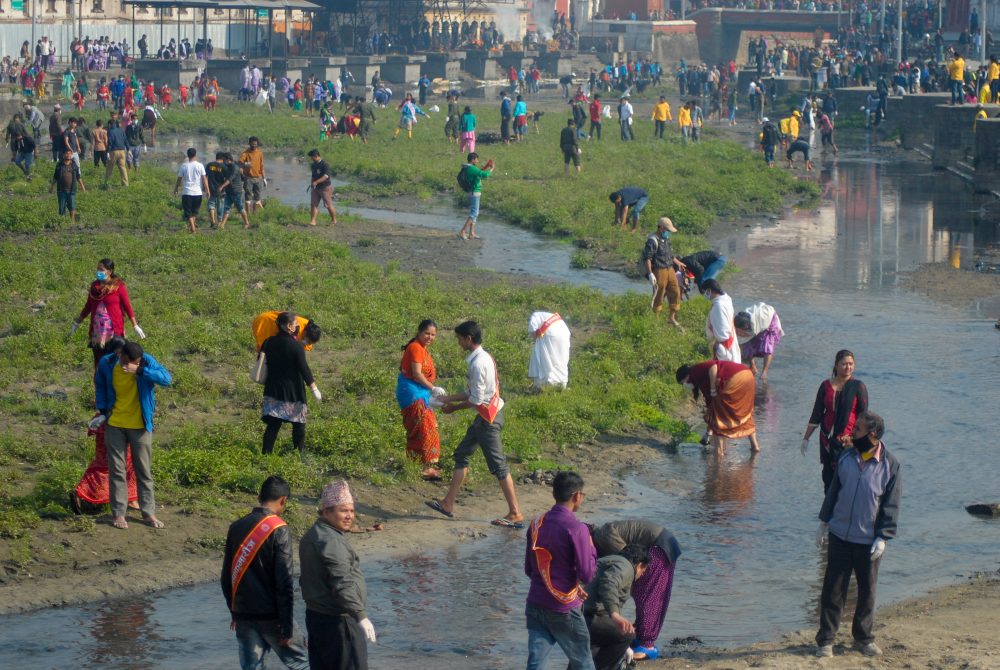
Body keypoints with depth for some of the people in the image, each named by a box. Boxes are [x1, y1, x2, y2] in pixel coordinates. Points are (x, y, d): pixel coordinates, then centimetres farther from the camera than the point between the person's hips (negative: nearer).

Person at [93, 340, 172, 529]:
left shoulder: (146, 362, -17)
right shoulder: (106, 364, -11)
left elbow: (166, 378, -32)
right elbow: (100, 385, 9)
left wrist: (140, 371, -40)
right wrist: (103, 409, 1)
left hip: (140, 426, -1)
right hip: (115, 425, 1)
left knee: (144, 470, 7)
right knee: (116, 469, 5)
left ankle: (148, 512, 16)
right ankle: (118, 513, 12)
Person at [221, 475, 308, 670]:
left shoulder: (236, 527, 5)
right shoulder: (278, 531, -12)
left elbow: (226, 576, 13)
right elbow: (284, 583, -15)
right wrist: (287, 627, -12)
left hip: (243, 616, 5)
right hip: (271, 617, -5)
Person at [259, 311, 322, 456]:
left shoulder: (269, 342, 1)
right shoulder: (296, 345, -15)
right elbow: (304, 368, -15)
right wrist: (314, 388, -8)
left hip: (273, 389, 4)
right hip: (293, 390, -4)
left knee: (273, 424, 4)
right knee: (298, 423, 13)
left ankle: (266, 452, -5)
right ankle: (300, 452, 21)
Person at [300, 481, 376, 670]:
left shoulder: (312, 535, 13)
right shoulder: (330, 541, -20)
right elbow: (342, 584, -29)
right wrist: (361, 616, -33)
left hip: (316, 616, 10)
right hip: (337, 621, -10)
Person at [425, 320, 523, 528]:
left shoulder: (478, 363, -21)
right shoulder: (483, 358, 10)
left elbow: (476, 399, -20)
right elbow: (472, 392, 17)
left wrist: (454, 407, -7)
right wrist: (447, 398, 16)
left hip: (488, 418, -10)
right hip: (486, 415, 10)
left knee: (497, 464, -6)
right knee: (462, 454, 15)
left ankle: (515, 514, -2)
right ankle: (448, 504, 20)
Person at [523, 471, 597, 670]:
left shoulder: (536, 524, 3)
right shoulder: (576, 529, -17)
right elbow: (587, 575, -17)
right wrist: (591, 548, 0)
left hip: (535, 606, 5)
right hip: (564, 610, -5)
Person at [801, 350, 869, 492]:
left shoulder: (858, 387, -4)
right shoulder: (826, 386, 5)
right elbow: (816, 415, 11)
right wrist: (806, 438, 10)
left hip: (848, 440, -4)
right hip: (828, 440, 4)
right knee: (828, 477, 7)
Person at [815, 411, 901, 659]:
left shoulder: (889, 465, -8)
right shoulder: (846, 457, 1)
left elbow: (891, 505, -6)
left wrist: (883, 537, -10)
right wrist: (824, 522, 12)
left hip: (869, 540, -2)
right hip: (840, 535, 2)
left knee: (867, 591, 10)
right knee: (832, 589, 4)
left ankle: (864, 638, 26)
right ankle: (826, 640, 12)